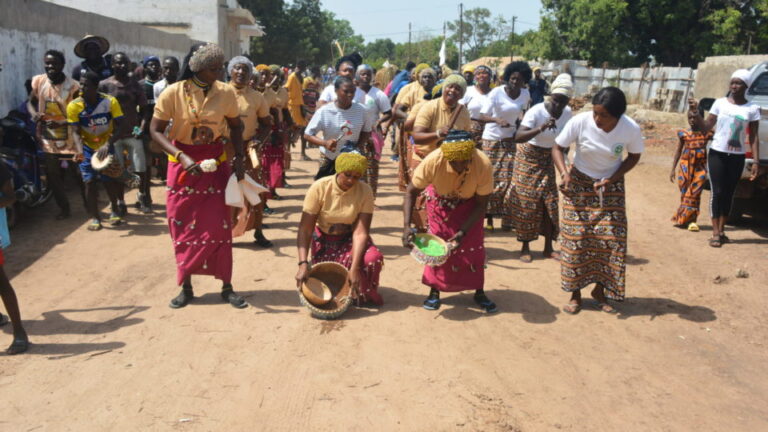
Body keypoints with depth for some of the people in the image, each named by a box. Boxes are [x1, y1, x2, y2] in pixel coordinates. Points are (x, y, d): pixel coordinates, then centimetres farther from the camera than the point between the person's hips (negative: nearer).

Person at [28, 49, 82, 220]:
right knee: (52, 175, 10)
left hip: (69, 138, -4)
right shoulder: (38, 81, -3)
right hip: (48, 138, 4)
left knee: (80, 174, 6)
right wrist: (34, 114, -12)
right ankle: (64, 208, 24)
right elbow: (31, 102, 9)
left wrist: (60, 123, -24)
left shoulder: (72, 86, -14)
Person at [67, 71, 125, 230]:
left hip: (106, 147, 0)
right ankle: (95, 217, 5)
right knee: (90, 181, -6)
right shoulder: (74, 106, -14)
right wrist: (79, 150, -35)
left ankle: (115, 211, 22)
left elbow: (118, 127, -18)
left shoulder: (110, 102, -17)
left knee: (109, 180, -3)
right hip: (87, 147, 1)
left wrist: (107, 145, -33)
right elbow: (75, 131, -17)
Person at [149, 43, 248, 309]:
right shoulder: (173, 93, -14)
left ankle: (226, 287, 12)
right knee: (184, 227, 6)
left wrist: (239, 157, -4)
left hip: (215, 161, 1)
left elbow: (235, 126, 8)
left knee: (220, 226, 1)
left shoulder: (226, 92, -8)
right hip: (182, 162, -1)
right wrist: (182, 157, -23)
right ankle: (186, 287, 20)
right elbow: (155, 130, -11)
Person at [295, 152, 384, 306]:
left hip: (350, 238, 0)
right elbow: (305, 229, -23)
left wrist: (355, 268, -34)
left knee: (374, 258, -29)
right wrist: (303, 263, -35)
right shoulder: (320, 188, -21)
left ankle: (366, 294, 3)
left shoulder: (365, 191, -19)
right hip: (324, 239, 0)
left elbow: (360, 232, -24)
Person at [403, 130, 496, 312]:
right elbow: (411, 192, -24)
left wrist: (463, 233, -32)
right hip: (440, 200, 0)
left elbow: (481, 204, -23)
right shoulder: (433, 161, -37)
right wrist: (407, 226, -35)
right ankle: (434, 291, 8)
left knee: (475, 245, -6)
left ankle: (479, 292, 9)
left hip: (469, 203, 0)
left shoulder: (483, 165, -36)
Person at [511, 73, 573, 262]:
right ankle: (525, 247, 10)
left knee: (550, 202, 2)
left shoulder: (567, 113, -8)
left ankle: (548, 247, 12)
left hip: (547, 160, 5)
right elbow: (518, 137, -36)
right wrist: (540, 129, -49)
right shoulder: (536, 112, -25)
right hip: (528, 158, -5)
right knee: (526, 203, -1)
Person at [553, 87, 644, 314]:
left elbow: (634, 156, -4)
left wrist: (612, 179, -17)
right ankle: (575, 293, 11)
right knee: (576, 238, -3)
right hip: (579, 183, -1)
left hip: (611, 187, 1)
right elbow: (557, 147, -13)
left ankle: (600, 289, 17)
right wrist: (564, 173, -31)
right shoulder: (580, 121, -25)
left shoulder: (632, 129, -21)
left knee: (611, 239, -2)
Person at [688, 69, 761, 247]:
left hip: (737, 157, 1)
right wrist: (696, 112, -15)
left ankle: (721, 230, 17)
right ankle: (715, 233, -2)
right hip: (717, 154, -1)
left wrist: (756, 162, -5)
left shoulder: (752, 109, -1)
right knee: (717, 192, -4)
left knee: (728, 193, 8)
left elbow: (753, 138, 0)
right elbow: (705, 128, 0)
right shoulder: (720, 103, -1)